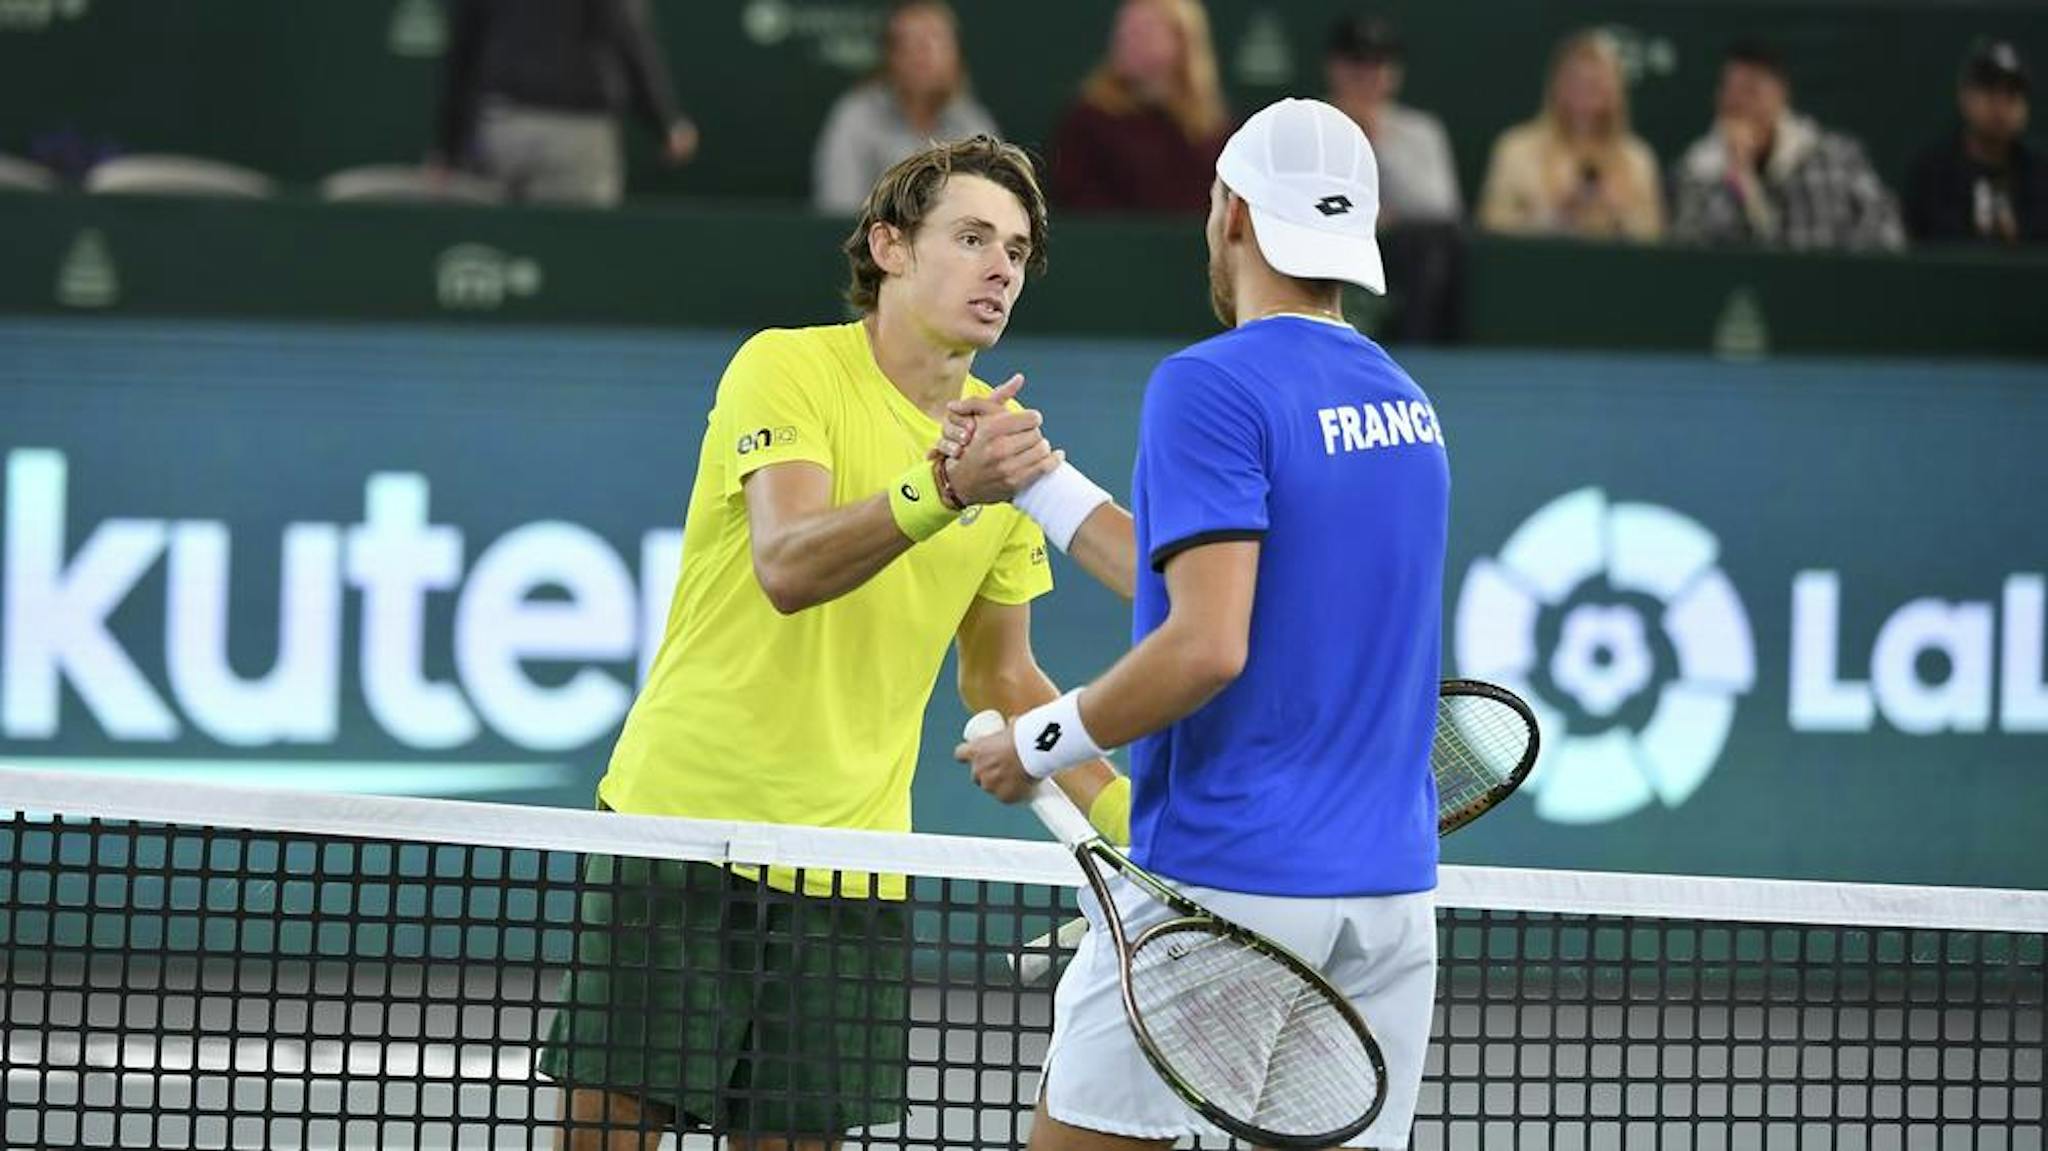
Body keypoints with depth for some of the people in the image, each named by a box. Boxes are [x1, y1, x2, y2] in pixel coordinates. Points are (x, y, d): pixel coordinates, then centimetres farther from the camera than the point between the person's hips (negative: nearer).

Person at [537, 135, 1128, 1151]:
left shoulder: (1007, 439, 10)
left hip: (850, 865, 5)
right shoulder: (786, 369, -7)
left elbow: (999, 678, 20)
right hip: (685, 820, -5)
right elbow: (788, 568, -24)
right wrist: (940, 491, -39)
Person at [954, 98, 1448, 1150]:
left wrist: (1041, 745, -7)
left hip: (1226, 878, -7)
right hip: (1391, 890, 7)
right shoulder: (1403, 401, 13)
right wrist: (1033, 478, 25)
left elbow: (1206, 647, -21)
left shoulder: (1213, 385, -12)